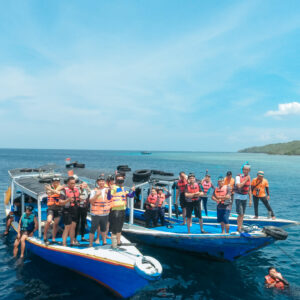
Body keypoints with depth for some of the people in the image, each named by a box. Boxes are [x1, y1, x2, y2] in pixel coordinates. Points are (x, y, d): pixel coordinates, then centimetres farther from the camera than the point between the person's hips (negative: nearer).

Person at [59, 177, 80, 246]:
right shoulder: (64, 190, -11)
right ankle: (64, 243, 3)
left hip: (75, 211, 6)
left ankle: (72, 241, 25)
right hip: (67, 211, -6)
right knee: (67, 227, -5)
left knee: (73, 226, 14)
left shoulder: (76, 189, 9)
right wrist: (68, 200, -28)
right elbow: (60, 202, -14)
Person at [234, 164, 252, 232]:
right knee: (240, 214, -10)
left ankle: (240, 228, 17)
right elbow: (239, 186, -29)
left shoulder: (249, 178, 7)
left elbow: (249, 189, 13)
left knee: (242, 214, 8)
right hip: (238, 196, -6)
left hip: (245, 197, 6)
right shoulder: (238, 177, -12)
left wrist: (250, 200, 11)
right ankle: (239, 228, 2)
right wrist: (245, 179, -21)